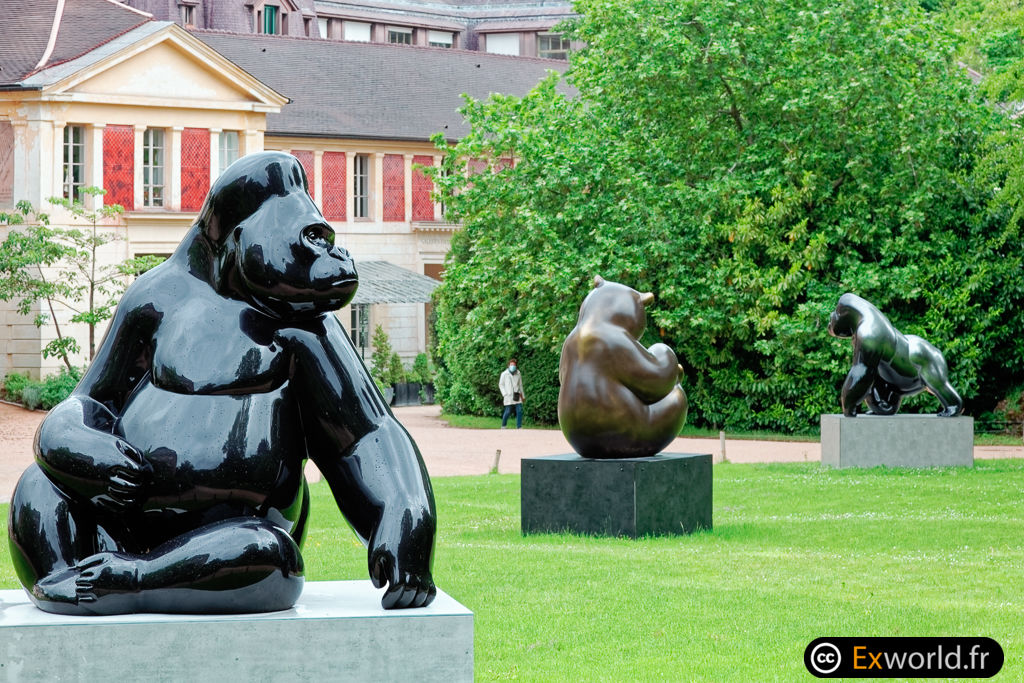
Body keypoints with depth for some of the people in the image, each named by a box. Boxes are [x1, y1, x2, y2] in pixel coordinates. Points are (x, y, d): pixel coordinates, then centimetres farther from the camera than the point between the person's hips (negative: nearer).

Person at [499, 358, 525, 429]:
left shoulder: (518, 374, 9)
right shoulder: (504, 374, -1)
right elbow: (501, 385, 4)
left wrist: (522, 396, 15)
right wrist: (505, 394, -6)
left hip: (517, 396, 3)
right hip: (508, 396, -3)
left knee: (519, 411, -6)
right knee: (508, 412, -3)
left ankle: (519, 427, -3)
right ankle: (503, 426, 15)